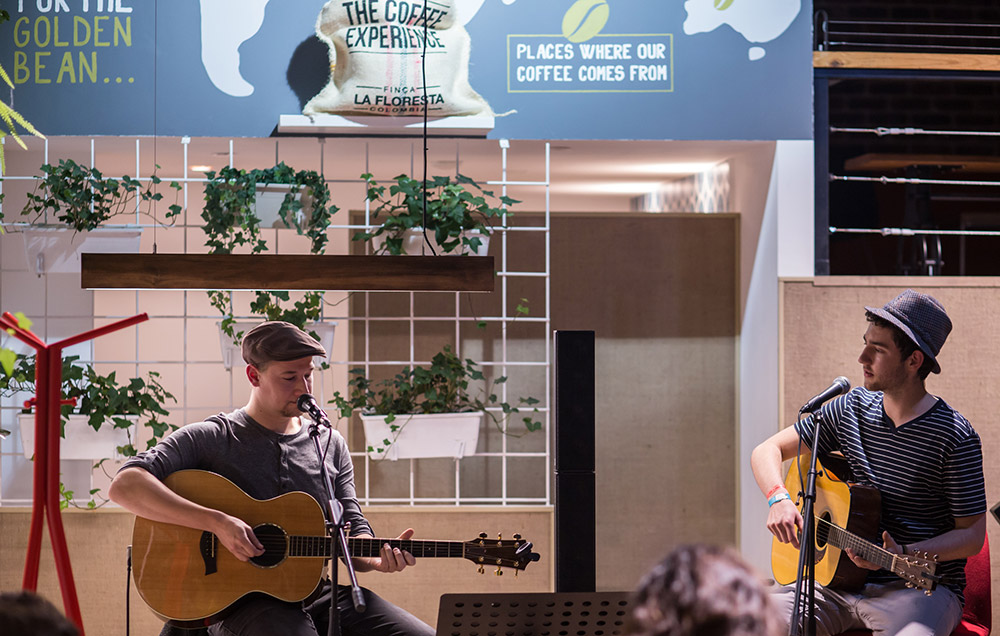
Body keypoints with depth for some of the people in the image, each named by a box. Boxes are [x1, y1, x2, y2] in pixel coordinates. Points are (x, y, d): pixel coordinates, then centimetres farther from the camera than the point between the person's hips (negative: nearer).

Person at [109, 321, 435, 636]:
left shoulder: (331, 444, 15)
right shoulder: (211, 439, 0)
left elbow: (353, 531, 17)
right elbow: (124, 485, -13)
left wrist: (377, 559, -8)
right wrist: (217, 523, -21)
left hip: (316, 592, 5)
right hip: (239, 599, -5)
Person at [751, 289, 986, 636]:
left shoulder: (954, 437, -11)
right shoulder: (852, 408, 6)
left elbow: (972, 536, -6)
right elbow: (766, 451, 12)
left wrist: (903, 555, -22)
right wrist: (779, 499, -10)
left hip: (921, 586, -4)